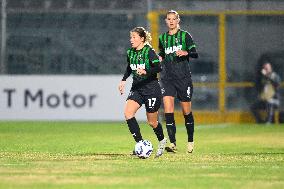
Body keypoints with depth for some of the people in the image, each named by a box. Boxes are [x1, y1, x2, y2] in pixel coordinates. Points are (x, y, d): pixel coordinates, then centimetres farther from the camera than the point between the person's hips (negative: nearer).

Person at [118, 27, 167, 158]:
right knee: (128, 113, -19)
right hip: (137, 88, 6)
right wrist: (123, 80, 14)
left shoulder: (149, 52, -14)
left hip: (151, 89, -6)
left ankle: (162, 140, 36)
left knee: (152, 122, 5)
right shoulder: (130, 53, 6)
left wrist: (146, 72, -40)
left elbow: (158, 68, -25)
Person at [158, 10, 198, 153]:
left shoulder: (185, 36, 1)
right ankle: (172, 143, -16)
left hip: (183, 77, -2)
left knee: (186, 110, 4)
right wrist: (159, 59, 4)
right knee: (168, 108, -14)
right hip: (167, 77, 3)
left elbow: (195, 54, -5)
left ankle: (190, 141, 23)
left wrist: (186, 53, -25)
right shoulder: (162, 38, 12)